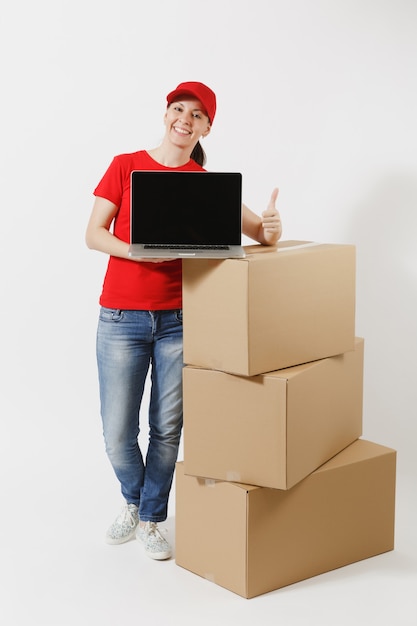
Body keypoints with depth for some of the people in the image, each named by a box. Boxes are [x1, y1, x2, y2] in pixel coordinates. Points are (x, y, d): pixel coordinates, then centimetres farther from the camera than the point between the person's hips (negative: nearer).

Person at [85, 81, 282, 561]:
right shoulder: (126, 166, 3)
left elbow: (257, 231, 2)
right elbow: (93, 234, -2)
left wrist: (271, 228, -22)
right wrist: (138, 251, -20)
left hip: (178, 319, 1)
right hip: (121, 318, -1)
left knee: (167, 428, 5)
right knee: (117, 433, 2)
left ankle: (150, 519, 26)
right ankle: (132, 502, 32)